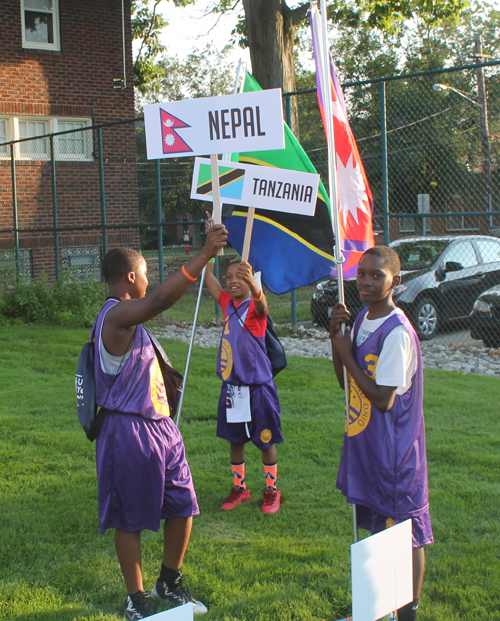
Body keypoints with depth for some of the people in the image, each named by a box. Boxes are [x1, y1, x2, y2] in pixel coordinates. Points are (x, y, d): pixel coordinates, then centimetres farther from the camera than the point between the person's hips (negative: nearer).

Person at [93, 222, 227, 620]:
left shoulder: (127, 317, 12)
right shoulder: (117, 315, -21)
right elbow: (160, 300, -39)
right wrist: (205, 255, -41)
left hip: (159, 425, 10)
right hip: (129, 431, -10)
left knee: (182, 508, 15)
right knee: (131, 520, 6)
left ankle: (170, 584, 34)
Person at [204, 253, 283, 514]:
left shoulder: (254, 307, -14)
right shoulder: (227, 302, 5)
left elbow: (261, 303, -38)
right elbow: (208, 276, 11)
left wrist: (253, 283, -59)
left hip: (258, 386, -6)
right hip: (232, 385, 6)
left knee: (266, 439, 6)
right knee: (235, 438, 16)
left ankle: (271, 490, 22)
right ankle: (239, 488, 31)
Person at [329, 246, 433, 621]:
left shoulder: (397, 332, -21)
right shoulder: (362, 320, 5)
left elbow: (383, 399, -23)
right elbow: (347, 382, 12)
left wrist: (347, 355, -15)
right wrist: (336, 336, -2)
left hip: (395, 450, -9)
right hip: (365, 444, 9)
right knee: (379, 528, 20)